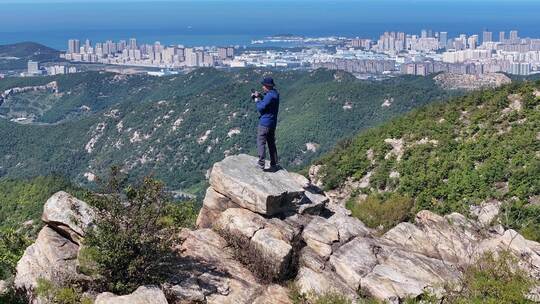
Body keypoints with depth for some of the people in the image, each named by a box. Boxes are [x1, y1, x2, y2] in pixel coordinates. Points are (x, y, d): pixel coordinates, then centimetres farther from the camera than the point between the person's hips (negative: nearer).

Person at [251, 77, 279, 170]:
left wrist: (257, 99, -4)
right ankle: (274, 165, 17)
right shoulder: (275, 93, 9)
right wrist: (260, 97, 5)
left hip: (265, 123, -10)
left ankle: (261, 163, -7)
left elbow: (260, 108, -19)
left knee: (261, 143, -4)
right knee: (271, 144, 14)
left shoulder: (270, 96, -22)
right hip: (272, 123, 10)